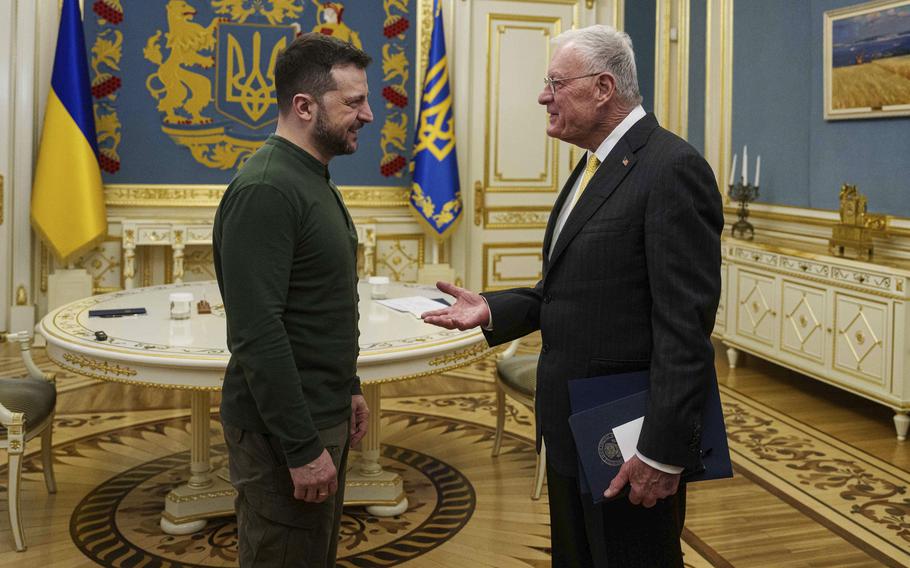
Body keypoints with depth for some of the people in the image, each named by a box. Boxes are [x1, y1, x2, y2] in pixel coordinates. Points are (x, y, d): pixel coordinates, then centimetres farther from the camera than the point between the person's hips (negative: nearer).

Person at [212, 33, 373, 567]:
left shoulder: (316, 181, 11)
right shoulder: (265, 190, -20)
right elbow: (257, 334, -25)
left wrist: (349, 387, 19)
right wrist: (302, 448, -23)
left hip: (323, 415, 10)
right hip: (284, 428, -9)